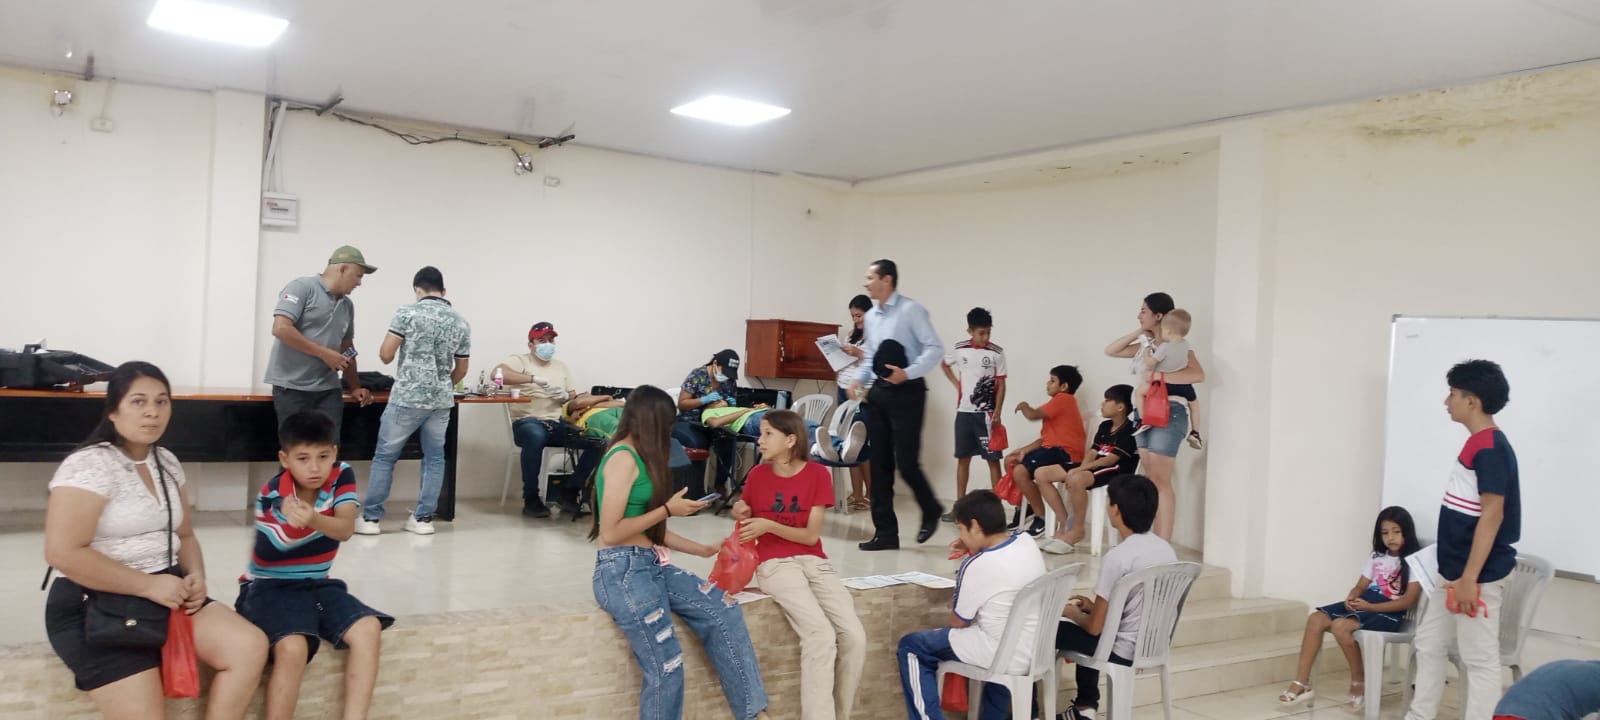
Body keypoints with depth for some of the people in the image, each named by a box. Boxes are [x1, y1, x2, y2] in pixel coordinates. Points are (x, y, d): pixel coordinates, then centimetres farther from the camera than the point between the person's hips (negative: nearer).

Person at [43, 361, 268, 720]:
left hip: (165, 592, 7)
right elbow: (63, 553, -21)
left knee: (251, 647, -13)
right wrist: (148, 585, -20)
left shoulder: (167, 462, 10)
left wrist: (196, 577, -4)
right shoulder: (89, 466, -13)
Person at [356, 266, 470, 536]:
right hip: (442, 401, 3)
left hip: (407, 398, -3)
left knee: (384, 456, 7)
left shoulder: (408, 313, -5)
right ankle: (423, 518, 11)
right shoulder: (461, 323, 8)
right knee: (434, 458, 11)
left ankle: (371, 518, 9)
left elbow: (385, 355, -5)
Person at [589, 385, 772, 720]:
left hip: (651, 564, 9)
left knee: (722, 610, -3)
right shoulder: (623, 458, -12)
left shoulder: (640, 458, 16)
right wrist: (667, 509, -11)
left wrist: (704, 550, 17)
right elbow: (610, 533, -17)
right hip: (622, 570, -9)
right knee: (665, 668, -11)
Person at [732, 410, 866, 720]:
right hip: (775, 563, -2)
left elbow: (811, 535, -5)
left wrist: (769, 525, -18)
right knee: (821, 636, -26)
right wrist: (742, 514, -5)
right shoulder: (757, 475, 3)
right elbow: (750, 526, 18)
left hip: (815, 562, 2)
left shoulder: (818, 474, -1)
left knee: (854, 636, -18)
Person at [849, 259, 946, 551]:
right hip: (878, 393, 7)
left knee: (906, 462, -7)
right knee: (880, 464, 7)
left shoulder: (911, 310, -10)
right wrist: (860, 378, 3)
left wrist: (908, 373, -24)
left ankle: (931, 511, 23)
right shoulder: (871, 317, 13)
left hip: (906, 392, -7)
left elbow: (935, 348, -14)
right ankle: (885, 532, 15)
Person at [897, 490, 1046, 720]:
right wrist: (976, 550, 10)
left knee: (910, 647, 5)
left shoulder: (977, 566, -22)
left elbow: (958, 622, -8)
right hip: (1037, 649, 7)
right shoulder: (1027, 543, -2)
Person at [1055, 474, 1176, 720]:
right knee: (1087, 618, 31)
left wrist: (1071, 612, 6)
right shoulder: (1166, 549, 2)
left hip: (1124, 651, -8)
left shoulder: (1117, 557, -22)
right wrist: (1094, 606, 18)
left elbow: (1095, 627, -15)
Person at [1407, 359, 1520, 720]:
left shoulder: (1491, 447, -17)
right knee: (1429, 644, 16)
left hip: (1478, 576, -10)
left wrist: (1469, 578, -23)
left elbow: (1492, 515, -21)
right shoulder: (1476, 444, 12)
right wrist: (1455, 574, 20)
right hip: (1452, 572, 10)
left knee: (1479, 659, -1)